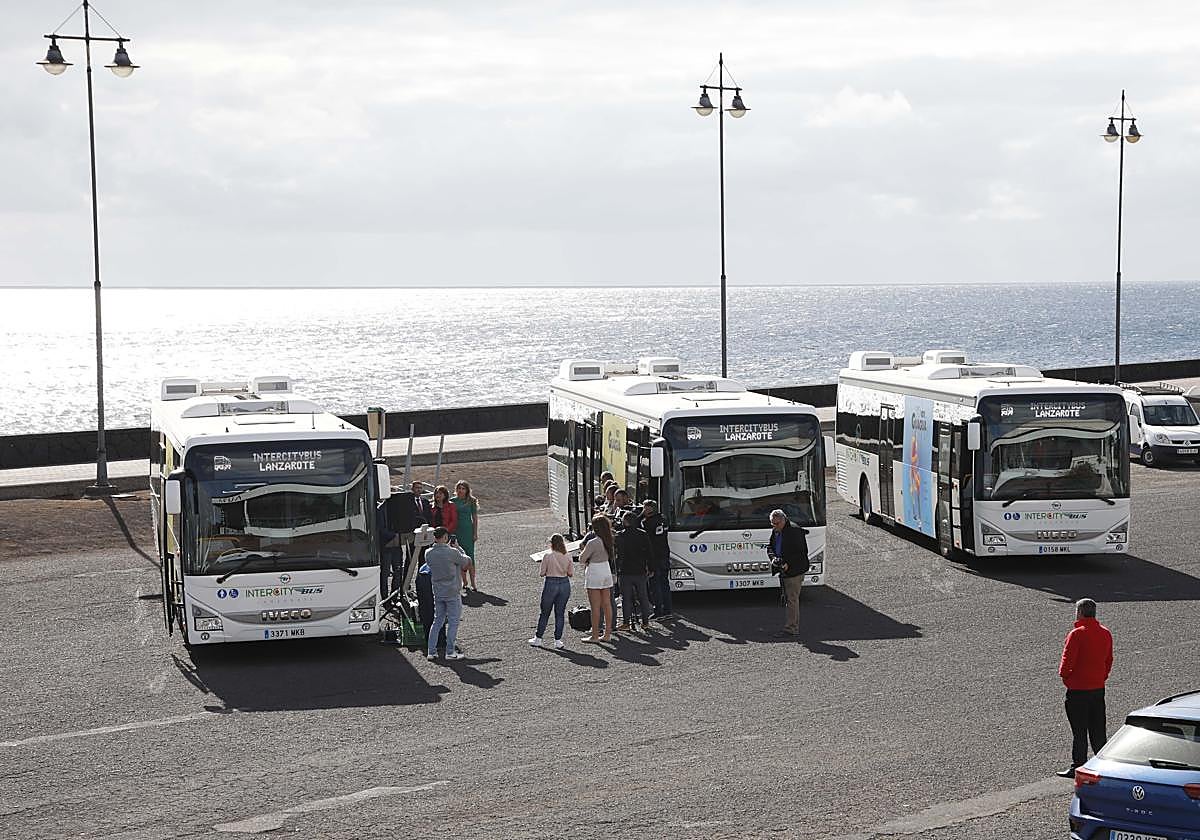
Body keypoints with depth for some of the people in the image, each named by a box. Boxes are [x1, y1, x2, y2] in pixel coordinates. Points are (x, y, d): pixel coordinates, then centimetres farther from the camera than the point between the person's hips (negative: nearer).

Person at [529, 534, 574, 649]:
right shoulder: (567, 557, 0)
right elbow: (571, 573, 1)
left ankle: (538, 639, 18)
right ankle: (558, 641, 7)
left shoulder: (547, 556, -8)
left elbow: (542, 573, -5)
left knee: (544, 613, 10)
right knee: (560, 613, 8)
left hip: (551, 584, -2)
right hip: (565, 584, 2)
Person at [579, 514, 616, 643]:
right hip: (607, 571, 7)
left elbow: (582, 559, -14)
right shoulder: (608, 541, 1)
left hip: (594, 574, -7)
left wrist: (583, 552, 7)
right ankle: (608, 633, 15)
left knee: (595, 607, -1)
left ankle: (595, 635, 3)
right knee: (607, 604, 11)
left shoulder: (593, 543, -21)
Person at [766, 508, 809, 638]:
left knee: (792, 599, -7)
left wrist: (788, 564, -22)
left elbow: (801, 551, -17)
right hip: (783, 570, 9)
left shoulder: (794, 530, -15)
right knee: (787, 599, 12)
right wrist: (773, 558, -5)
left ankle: (791, 628, -5)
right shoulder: (775, 531, 10)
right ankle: (793, 627, 19)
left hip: (794, 570, -9)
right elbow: (770, 547, 16)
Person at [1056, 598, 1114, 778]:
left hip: (1078, 689, -7)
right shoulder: (1105, 633, 6)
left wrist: (1064, 674, 1)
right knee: (1098, 728, 14)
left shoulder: (1077, 634, -16)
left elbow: (1068, 660, -17)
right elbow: (1109, 660, 13)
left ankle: (1078, 767, 2)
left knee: (1079, 730, -1)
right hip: (1098, 687, 7)